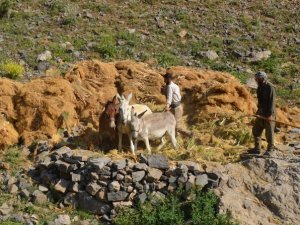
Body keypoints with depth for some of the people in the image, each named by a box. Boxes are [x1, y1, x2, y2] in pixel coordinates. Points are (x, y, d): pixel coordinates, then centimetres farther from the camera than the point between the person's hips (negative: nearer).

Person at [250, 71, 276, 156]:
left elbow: (272, 101, -20)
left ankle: (269, 150, 11)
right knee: (256, 130, 10)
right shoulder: (260, 87, 9)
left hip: (268, 114, -9)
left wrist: (270, 114, -23)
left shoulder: (270, 87, -17)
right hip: (261, 112, 9)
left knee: (269, 132, 0)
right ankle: (257, 149, 20)